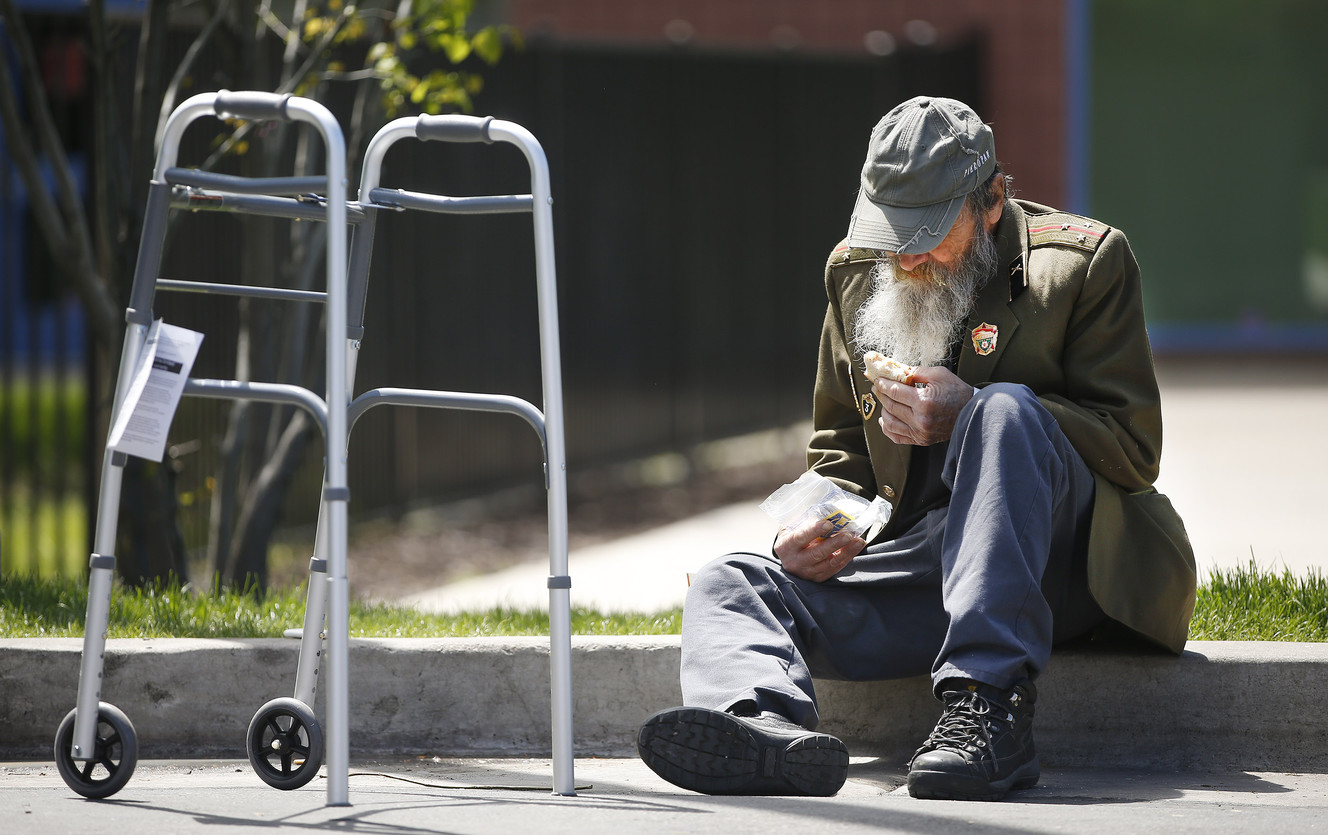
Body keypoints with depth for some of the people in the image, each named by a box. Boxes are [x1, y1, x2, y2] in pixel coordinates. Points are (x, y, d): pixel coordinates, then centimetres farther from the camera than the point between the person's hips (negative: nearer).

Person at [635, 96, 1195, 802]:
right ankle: (767, 724, -51)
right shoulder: (859, 273, 15)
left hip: (1059, 560, -5)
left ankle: (986, 702, -44)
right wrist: (819, 524, 1)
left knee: (1007, 408, -33)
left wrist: (973, 415, -17)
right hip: (917, 559, 5)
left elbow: (1132, 449, -5)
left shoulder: (1084, 262, 0)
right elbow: (840, 445, 25)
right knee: (729, 585, -13)